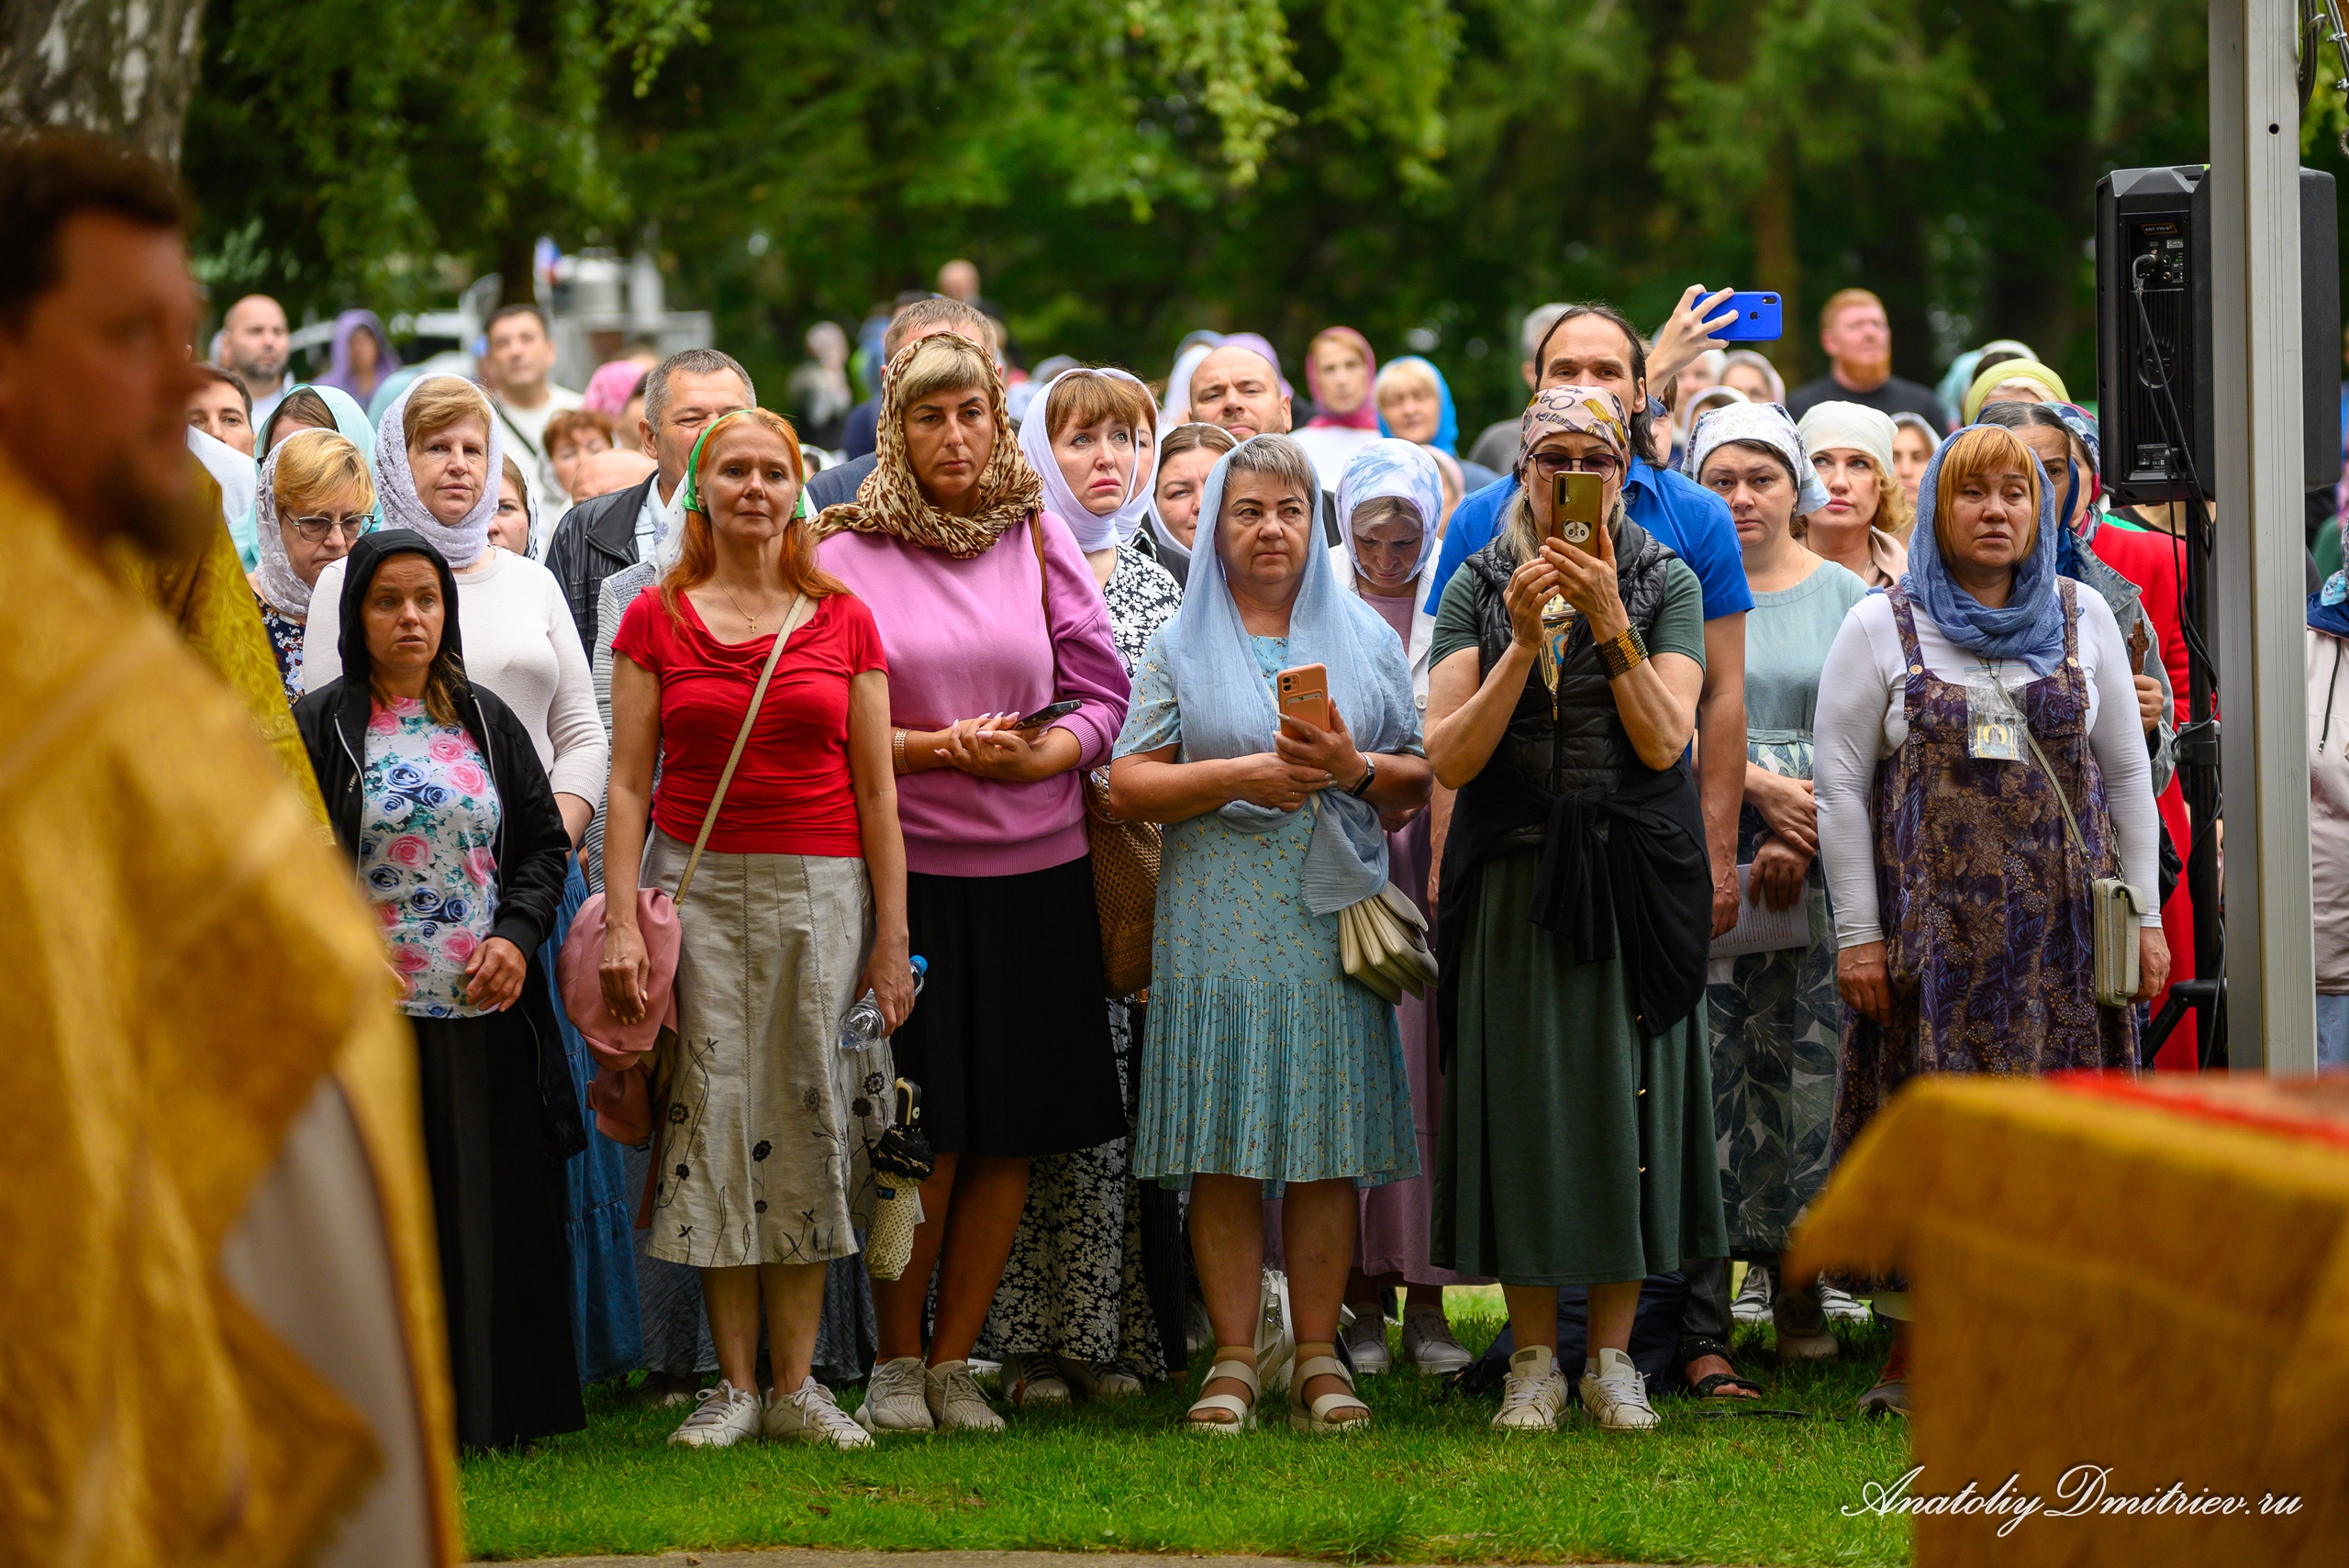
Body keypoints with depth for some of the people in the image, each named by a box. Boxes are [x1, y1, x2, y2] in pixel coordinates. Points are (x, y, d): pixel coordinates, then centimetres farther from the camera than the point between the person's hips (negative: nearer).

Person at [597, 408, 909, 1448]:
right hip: (696, 886, 0)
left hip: (820, 892, 1)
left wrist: (892, 935, 2)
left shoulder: (844, 621, 7)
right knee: (713, 1118, -4)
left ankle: (795, 1383, 3)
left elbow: (876, 788, 7)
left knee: (807, 1119, -2)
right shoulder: (655, 619, 6)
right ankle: (733, 1382, 2)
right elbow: (628, 782, 4)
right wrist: (620, 922, -6)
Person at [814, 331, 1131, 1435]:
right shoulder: (848, 552, 1)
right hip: (904, 868, -3)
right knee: (923, 1128, -6)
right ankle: (895, 1364, 8)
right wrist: (938, 747, -16)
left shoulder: (1040, 539, 8)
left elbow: (1104, 692, 7)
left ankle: (954, 1363, 12)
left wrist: (1037, 754, -12)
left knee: (1012, 1131, 2)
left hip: (1034, 866, 3)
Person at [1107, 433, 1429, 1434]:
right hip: (1218, 923, -1)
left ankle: (1318, 1357, 3)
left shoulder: (1366, 638, 14)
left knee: (1329, 1142, -2)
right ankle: (1233, 1362, 0)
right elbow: (1129, 786, 2)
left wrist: (1354, 769, -9)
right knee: (1225, 1149, -4)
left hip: (1335, 917, 1)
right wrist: (1239, 775, -10)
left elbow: (1421, 780, 11)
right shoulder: (1180, 647, 10)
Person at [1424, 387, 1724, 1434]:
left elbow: (1665, 742, -7)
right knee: (1522, 1100, -1)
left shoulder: (1665, 583, 4)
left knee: (1625, 1094, -1)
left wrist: (1610, 623, -17)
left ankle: (1613, 1357, 8)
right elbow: (1449, 758, -4)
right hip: (1513, 878, 0)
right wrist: (1525, 640, -14)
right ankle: (1534, 1359, 8)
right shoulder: (1478, 588, 6)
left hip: (1631, 881, 0)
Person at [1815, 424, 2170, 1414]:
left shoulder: (2082, 621, 12)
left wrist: (2142, 915, 6)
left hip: (2062, 925, 2)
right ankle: (1913, 1351, 2)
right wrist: (1857, 932, -5)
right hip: (1931, 922, -2)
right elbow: (1839, 785, 2)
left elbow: (2126, 775, 13)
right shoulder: (1880, 629, 5)